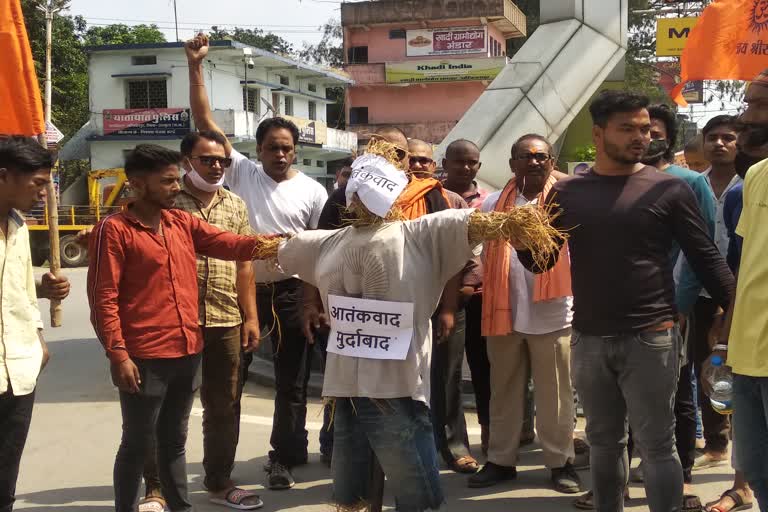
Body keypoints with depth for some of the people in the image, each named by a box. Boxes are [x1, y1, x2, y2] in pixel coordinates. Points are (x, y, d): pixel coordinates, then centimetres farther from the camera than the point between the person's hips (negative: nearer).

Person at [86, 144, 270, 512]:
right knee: (137, 443, 4)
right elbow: (103, 298, -11)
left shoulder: (183, 222, 10)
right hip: (143, 358, -6)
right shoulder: (114, 230, -8)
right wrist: (117, 354, -16)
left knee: (174, 440, 18)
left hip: (188, 352, 6)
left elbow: (226, 244, -4)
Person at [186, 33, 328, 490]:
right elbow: (205, 122, -4)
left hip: (292, 292, 0)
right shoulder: (241, 172, -1)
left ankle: (285, 459, 23)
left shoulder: (312, 191, -2)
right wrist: (195, 66, -10)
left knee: (292, 383, 8)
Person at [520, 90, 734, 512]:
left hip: (651, 339, -3)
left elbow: (706, 259, -1)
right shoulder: (566, 193, 5)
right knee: (603, 442, 16)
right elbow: (540, 261, 8)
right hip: (588, 340, 4)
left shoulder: (668, 190, -3)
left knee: (656, 445, 2)